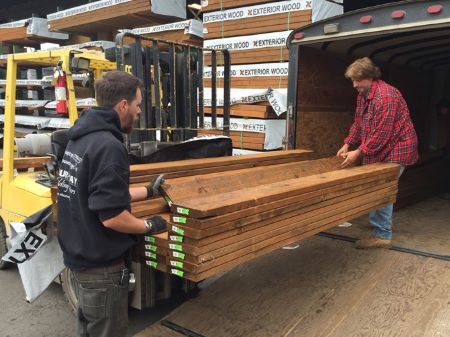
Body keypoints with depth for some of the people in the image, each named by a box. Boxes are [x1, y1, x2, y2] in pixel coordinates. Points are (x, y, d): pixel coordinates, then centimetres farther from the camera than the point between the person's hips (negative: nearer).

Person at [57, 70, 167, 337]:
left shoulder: (82, 138, 6)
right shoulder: (108, 146, -26)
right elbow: (111, 216, -28)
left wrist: (149, 191, 17)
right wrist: (148, 225, -10)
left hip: (80, 254, 9)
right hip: (101, 263, -9)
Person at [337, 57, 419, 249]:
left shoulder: (385, 95, -23)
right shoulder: (363, 94, 8)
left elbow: (382, 132, -26)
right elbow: (358, 123, 13)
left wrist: (359, 152, -22)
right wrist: (348, 144, 3)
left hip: (395, 149, -9)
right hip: (379, 150, 9)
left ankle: (382, 236, 1)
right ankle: (377, 223, 30)